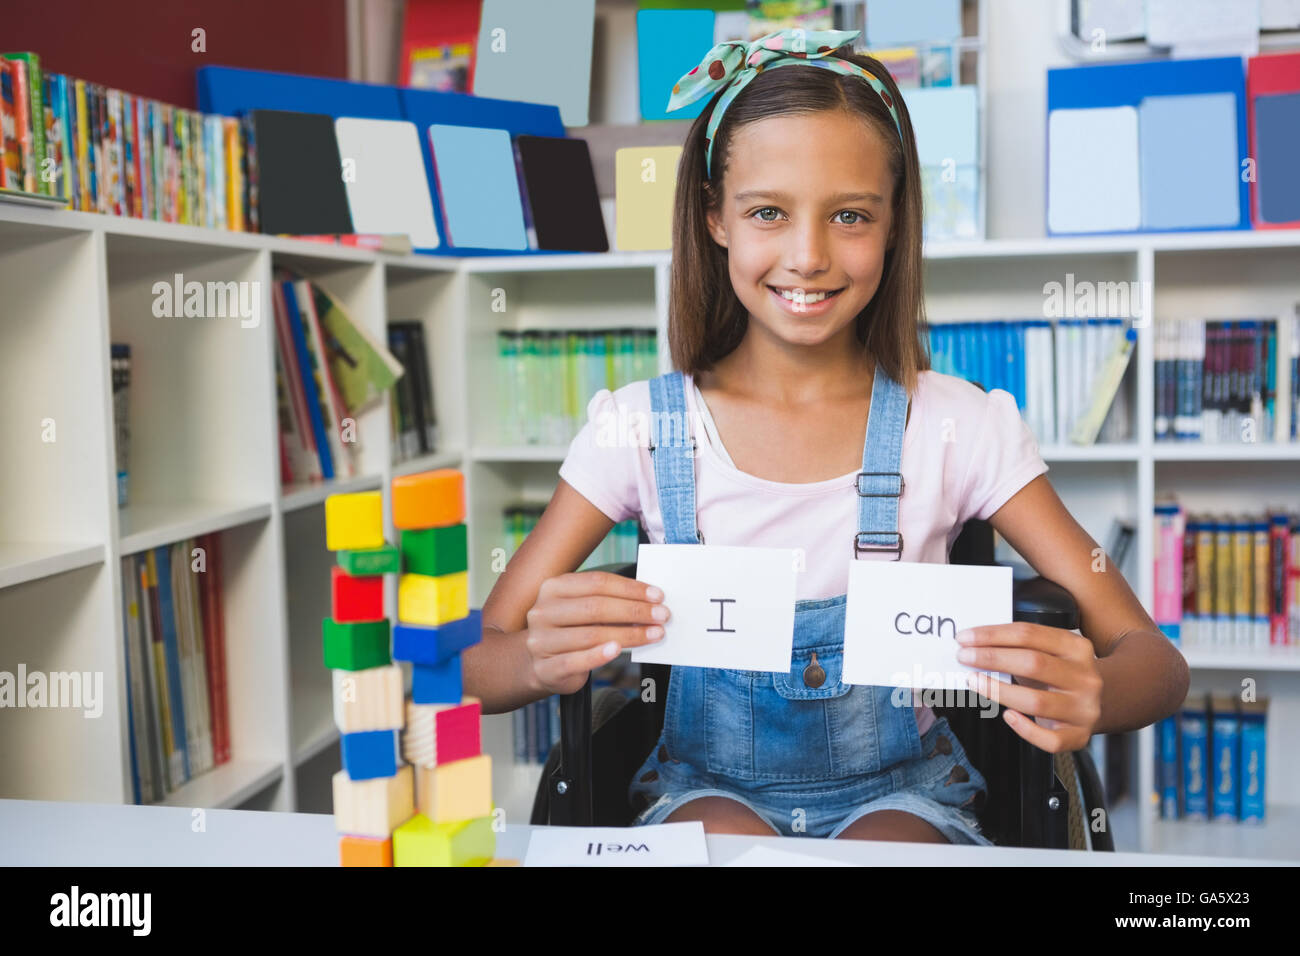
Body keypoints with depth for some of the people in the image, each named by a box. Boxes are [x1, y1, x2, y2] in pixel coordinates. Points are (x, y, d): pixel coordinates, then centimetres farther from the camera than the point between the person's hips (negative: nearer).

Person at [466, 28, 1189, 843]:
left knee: (887, 843, -31)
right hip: (709, 788, 0)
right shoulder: (639, 428, -7)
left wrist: (1086, 695, -32)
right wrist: (547, 660, -32)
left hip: (898, 792, 1)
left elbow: (1154, 660, -8)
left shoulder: (959, 427, -8)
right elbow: (477, 667, -7)